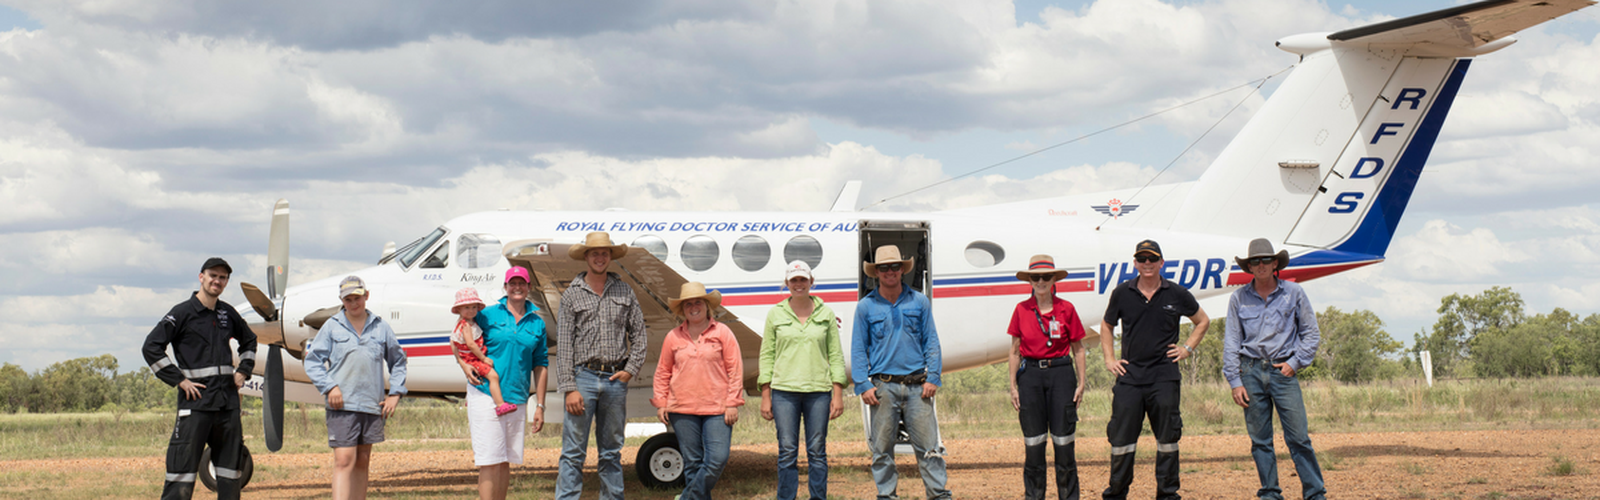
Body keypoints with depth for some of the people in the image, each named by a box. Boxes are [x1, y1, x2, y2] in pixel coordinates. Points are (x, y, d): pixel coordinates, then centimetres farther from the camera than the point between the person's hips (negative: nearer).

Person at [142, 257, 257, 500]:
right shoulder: (183, 312, -4)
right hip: (196, 401, -6)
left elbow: (249, 340, 32)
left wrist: (243, 371, 16)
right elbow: (151, 347, -9)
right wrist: (179, 380, -12)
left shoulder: (228, 314, 14)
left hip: (228, 400, 6)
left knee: (230, 466, 8)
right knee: (183, 463, -10)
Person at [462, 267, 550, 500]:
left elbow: (540, 366, 13)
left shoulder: (537, 324, 11)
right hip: (485, 395, -3)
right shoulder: (487, 315, 2)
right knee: (489, 462, -8)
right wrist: (464, 365, -9)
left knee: (505, 462, 9)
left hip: (517, 399, 4)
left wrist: (540, 406, 9)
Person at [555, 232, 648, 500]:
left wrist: (631, 368, 1)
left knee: (612, 452, 9)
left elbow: (638, 332, 14)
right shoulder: (572, 295, 2)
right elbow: (564, 345, -2)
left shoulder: (624, 292, 10)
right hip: (583, 378, -3)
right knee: (573, 451, -6)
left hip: (615, 379, 3)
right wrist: (569, 388, -9)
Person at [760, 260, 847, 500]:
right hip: (784, 390, 0)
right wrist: (765, 396, 2)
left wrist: (838, 394, 1)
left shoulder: (826, 314, 7)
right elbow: (766, 355, 7)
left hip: (818, 390, 0)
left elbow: (836, 355, 8)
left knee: (817, 452, 2)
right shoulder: (775, 314, 7)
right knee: (787, 452, -1)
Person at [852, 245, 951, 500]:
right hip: (883, 386, 0)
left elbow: (931, 342, 10)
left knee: (928, 445, -3)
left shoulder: (919, 302, 9)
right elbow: (858, 349, 7)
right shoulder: (866, 307, 6)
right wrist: (863, 385, -3)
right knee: (882, 448, 3)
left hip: (917, 385, 0)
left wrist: (932, 378, -1)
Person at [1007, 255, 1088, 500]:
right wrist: (1013, 386, 5)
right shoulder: (1021, 310, 4)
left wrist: (1081, 383, 2)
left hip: (1061, 373, -1)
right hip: (1030, 374, 1)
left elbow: (1078, 350, 8)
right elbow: (1015, 351, 9)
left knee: (1064, 441, 0)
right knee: (1033, 442, 3)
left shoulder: (1066, 309, 2)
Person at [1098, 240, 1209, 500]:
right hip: (1129, 375, 0)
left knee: (1167, 438, 4)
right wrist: (1109, 359, 10)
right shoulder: (1122, 293, 4)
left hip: (1165, 377, 0)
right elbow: (1106, 325, 19)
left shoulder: (1177, 295, 2)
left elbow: (1203, 321, 18)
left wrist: (1187, 348, 8)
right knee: (1121, 437, 0)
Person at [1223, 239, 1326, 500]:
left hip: (1283, 370, -2)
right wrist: (1235, 381, 2)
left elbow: (1311, 333, 10)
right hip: (1251, 371, 2)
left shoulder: (1293, 293, 5)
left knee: (1298, 437, -6)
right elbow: (1231, 341, 8)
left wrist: (1295, 362, -3)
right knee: (1259, 439, 3)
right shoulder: (1239, 298, 7)